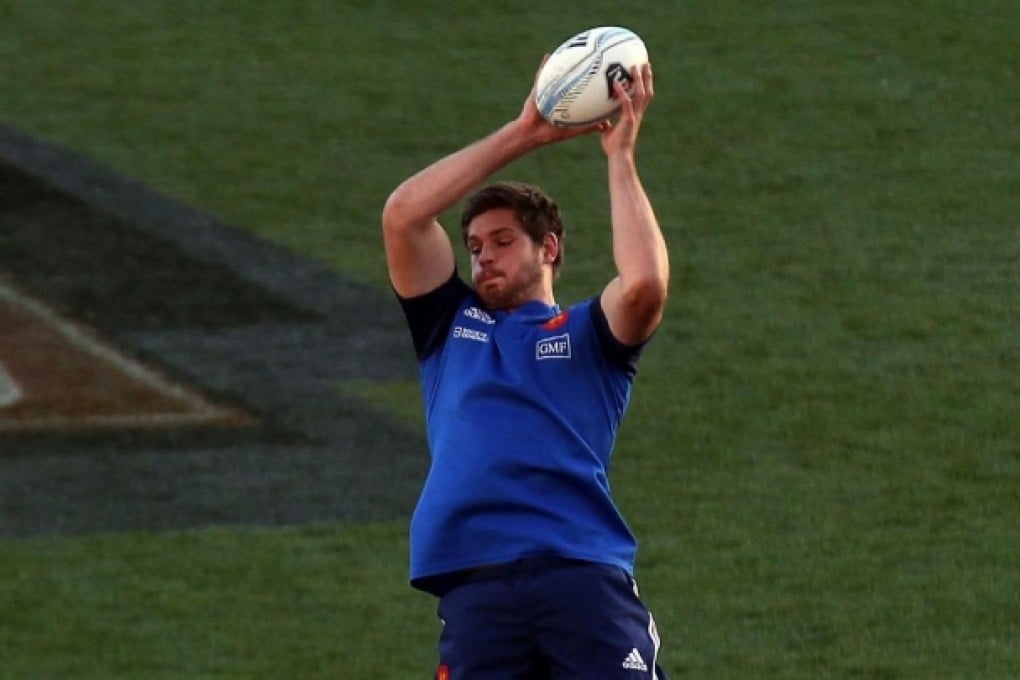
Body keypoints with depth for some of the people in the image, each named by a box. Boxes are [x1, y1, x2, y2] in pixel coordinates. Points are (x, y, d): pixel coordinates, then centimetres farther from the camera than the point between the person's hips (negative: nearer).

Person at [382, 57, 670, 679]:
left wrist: (620, 155, 5)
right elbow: (402, 216, 16)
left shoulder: (590, 333, 19)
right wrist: (521, 137, 14)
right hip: (477, 586, 2)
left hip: (583, 573, -2)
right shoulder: (451, 326, 28)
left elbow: (646, 285, -4)